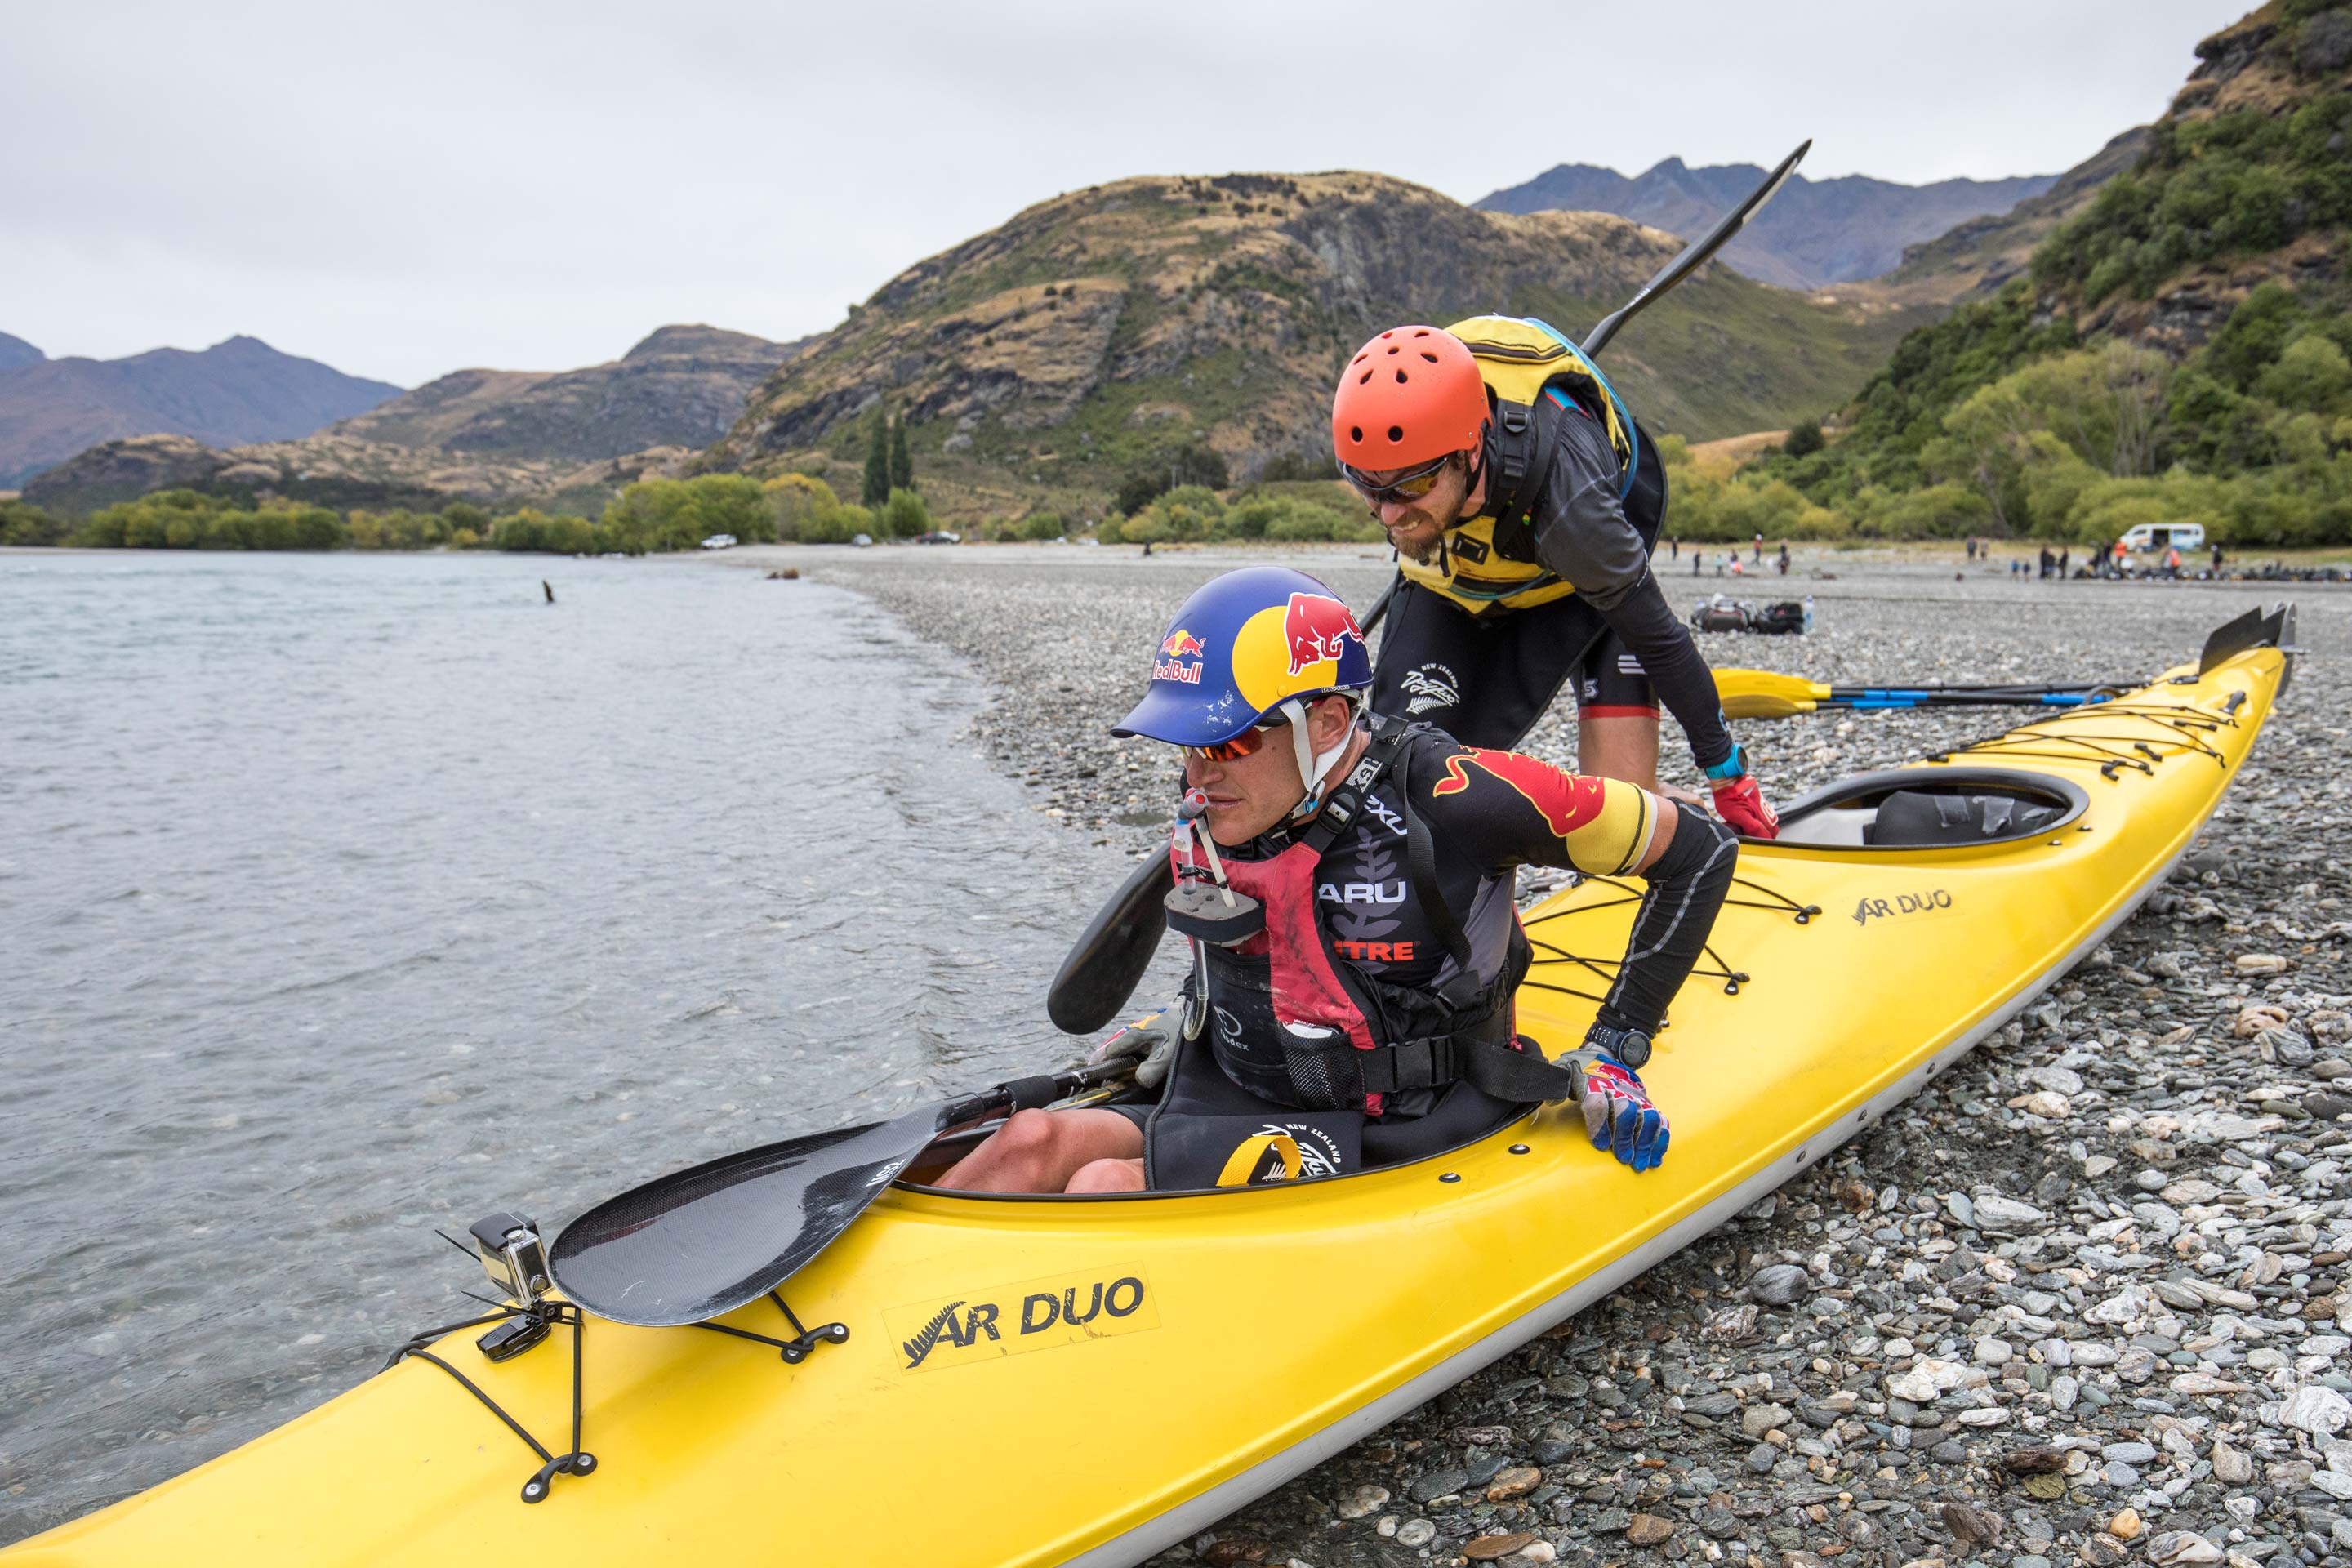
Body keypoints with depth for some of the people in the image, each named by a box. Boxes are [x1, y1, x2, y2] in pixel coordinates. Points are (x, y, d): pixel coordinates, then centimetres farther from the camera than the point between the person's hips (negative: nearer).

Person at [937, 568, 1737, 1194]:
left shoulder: (1445, 798, -21)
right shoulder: (1217, 812, -2)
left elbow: (1699, 848, -10)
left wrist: (1616, 1046, -8)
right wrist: (1192, 1016, 12)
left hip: (1388, 1145, -6)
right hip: (1240, 1097, 6)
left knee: (1105, 1185, -25)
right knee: (1039, 1141, -21)